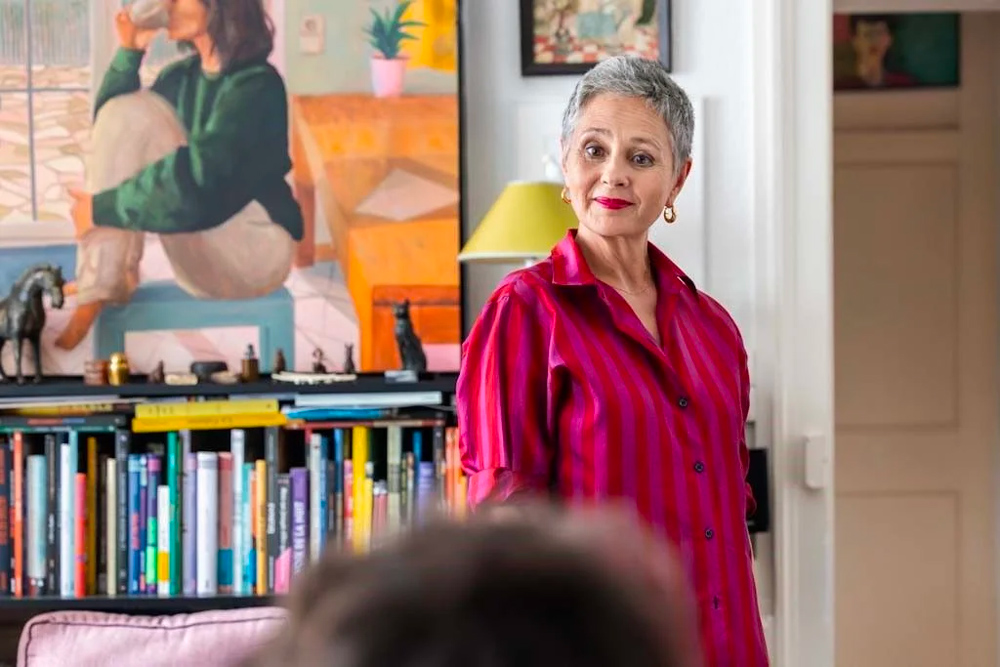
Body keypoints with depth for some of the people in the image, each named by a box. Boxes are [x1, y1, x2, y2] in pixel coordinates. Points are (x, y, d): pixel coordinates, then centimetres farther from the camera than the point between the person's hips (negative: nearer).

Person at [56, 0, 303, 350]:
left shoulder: (257, 85, -16)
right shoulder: (181, 75, 9)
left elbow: (198, 180, -27)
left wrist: (104, 208, -23)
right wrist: (129, 53, -5)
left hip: (254, 252, -8)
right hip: (199, 254, 8)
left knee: (138, 112, -19)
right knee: (121, 112, -7)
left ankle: (107, 281, -19)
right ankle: (101, 284, -18)